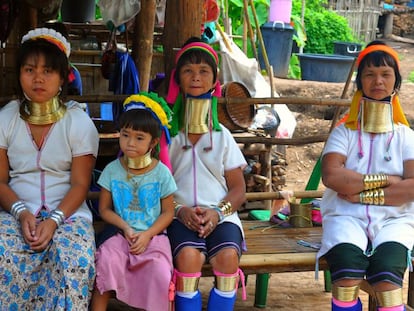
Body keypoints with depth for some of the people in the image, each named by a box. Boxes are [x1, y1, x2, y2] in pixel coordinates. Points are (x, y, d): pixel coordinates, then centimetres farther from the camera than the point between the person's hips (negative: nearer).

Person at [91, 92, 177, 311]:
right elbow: (104, 209, 5)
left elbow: (168, 212, 1)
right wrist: (125, 227, -11)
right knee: (106, 260, -27)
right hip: (121, 235, 1)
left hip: (153, 237, -1)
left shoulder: (161, 173, -3)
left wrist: (147, 235, -12)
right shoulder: (112, 170, 0)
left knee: (159, 272, -26)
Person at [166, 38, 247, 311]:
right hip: (181, 216, -1)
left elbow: (239, 190, 11)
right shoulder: (169, 134, 11)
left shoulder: (222, 136, 15)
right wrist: (180, 210, -14)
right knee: (188, 255, -33)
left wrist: (218, 212, -9)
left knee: (228, 255, -30)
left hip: (220, 216, 1)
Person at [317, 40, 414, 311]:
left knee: (387, 273, -32)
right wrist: (384, 180, -7)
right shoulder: (344, 132, 11)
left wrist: (361, 194, -10)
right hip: (347, 217, 0)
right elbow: (331, 176, -7)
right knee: (347, 272, -32)